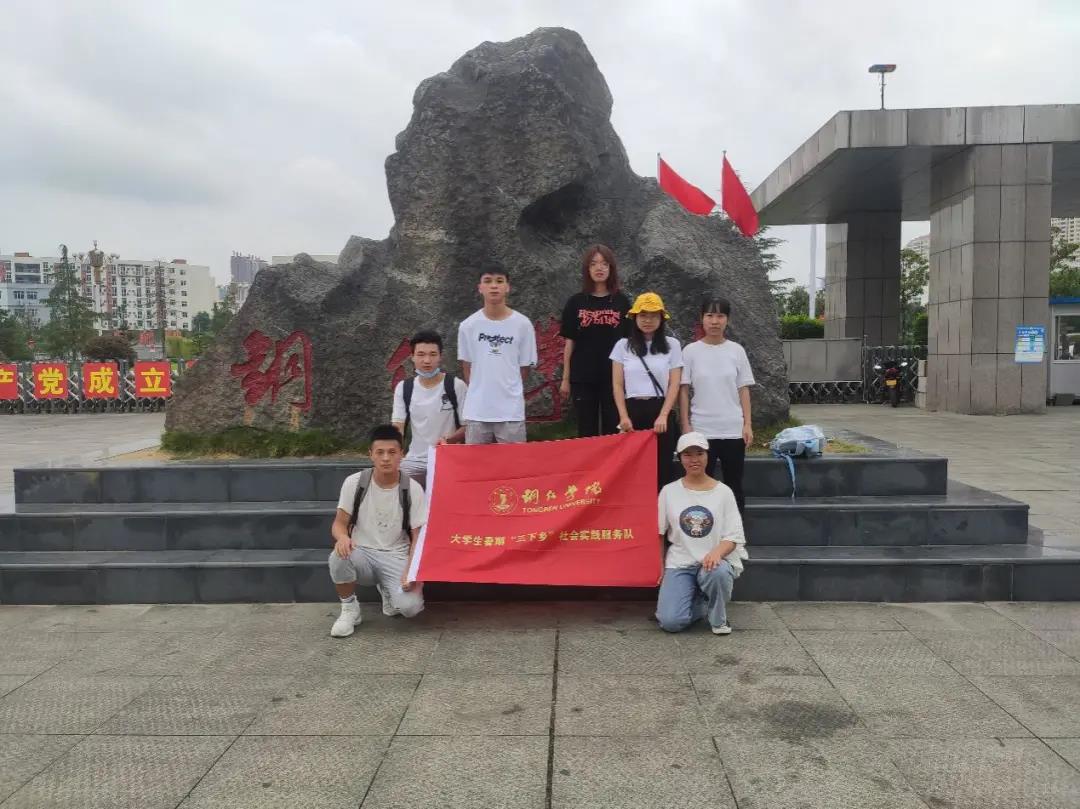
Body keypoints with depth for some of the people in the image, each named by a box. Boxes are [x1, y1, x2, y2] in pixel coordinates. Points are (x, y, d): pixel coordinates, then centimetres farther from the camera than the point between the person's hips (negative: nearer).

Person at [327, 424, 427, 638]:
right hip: (362, 553, 1)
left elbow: (418, 537, -4)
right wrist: (342, 537, -26)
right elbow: (339, 523, -1)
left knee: (410, 606, -27)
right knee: (338, 558, -35)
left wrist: (411, 571, -20)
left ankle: (387, 590, 12)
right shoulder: (354, 483, -6)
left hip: (396, 557, -1)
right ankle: (349, 609, -5)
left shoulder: (412, 489, -8)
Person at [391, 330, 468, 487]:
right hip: (414, 462, 3)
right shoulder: (403, 388, 5)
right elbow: (397, 427, 2)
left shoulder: (456, 386, -6)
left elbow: (468, 426, -3)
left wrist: (449, 440, -24)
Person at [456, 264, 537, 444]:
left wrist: (507, 393, 5)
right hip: (476, 411, 1)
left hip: (511, 411, -1)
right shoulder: (468, 325, 0)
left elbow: (525, 366, 5)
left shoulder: (522, 324, -3)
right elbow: (466, 367, 9)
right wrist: (479, 394, 7)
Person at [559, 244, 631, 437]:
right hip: (583, 377, 0)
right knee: (586, 431, 6)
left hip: (614, 376, 0)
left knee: (613, 430, 3)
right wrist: (565, 378, 4)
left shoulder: (622, 302, 4)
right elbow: (570, 343, 6)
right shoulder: (576, 302, 4)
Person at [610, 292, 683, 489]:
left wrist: (663, 415, -11)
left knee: (663, 467, 1)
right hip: (633, 411, 1)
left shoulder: (672, 345, 5)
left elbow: (674, 384, 0)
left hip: (660, 412, -1)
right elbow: (617, 385, 5)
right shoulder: (623, 345, 7)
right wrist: (623, 416, -6)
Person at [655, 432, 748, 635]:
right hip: (679, 563, 1)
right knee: (670, 622, -20)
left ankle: (718, 618, -5)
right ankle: (702, 603, 15)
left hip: (715, 561, -1)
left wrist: (717, 552, -25)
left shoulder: (723, 492, 0)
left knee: (717, 572, -39)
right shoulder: (669, 491, 3)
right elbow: (659, 533, 9)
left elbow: (734, 537, -4)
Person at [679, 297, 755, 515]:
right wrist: (686, 425, -5)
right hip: (701, 430, -1)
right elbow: (684, 391, 0)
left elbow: (743, 390, 5)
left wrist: (747, 424, -1)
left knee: (734, 485, 9)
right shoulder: (691, 351, -1)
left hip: (733, 430, 1)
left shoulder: (736, 350, 3)